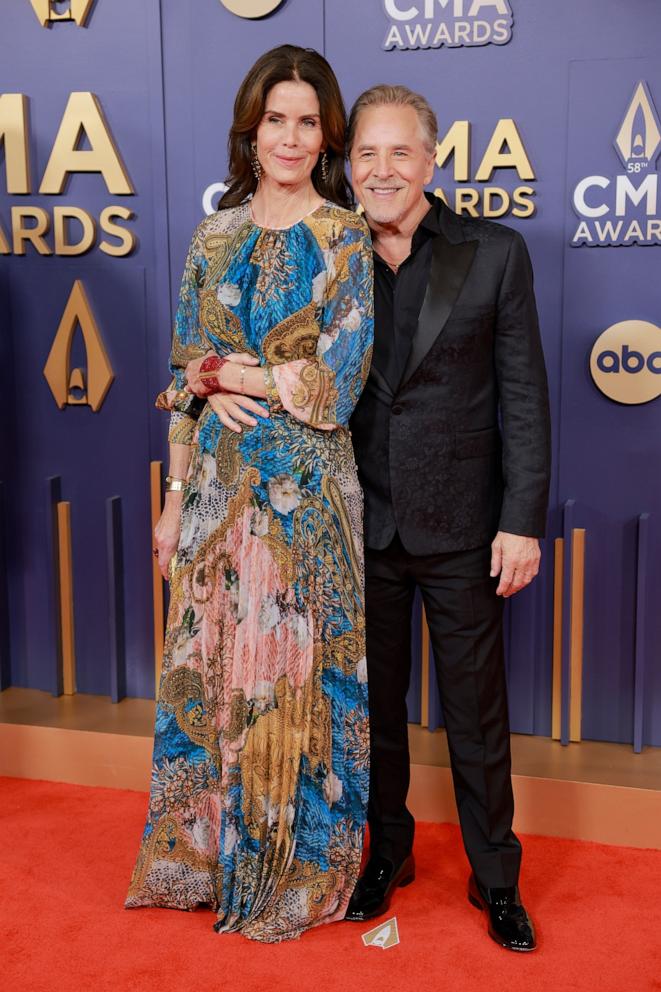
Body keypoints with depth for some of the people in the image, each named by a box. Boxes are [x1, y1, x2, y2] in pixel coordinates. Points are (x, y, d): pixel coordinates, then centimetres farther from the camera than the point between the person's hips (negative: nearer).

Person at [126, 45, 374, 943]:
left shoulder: (343, 237, -3)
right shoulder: (215, 237, 10)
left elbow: (336, 385, -11)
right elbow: (185, 381, 10)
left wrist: (227, 371, -5)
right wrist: (176, 496, 6)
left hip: (304, 488, -4)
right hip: (216, 486, 4)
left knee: (293, 675, 4)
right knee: (208, 667, 12)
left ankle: (296, 872, 24)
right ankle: (209, 850, 32)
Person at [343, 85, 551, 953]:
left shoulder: (495, 254, -4)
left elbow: (523, 396, -5)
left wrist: (523, 521, -9)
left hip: (460, 525, -2)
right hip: (364, 525, 2)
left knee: (477, 710, 9)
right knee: (376, 701, 16)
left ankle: (496, 878, 28)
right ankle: (388, 853, 36)